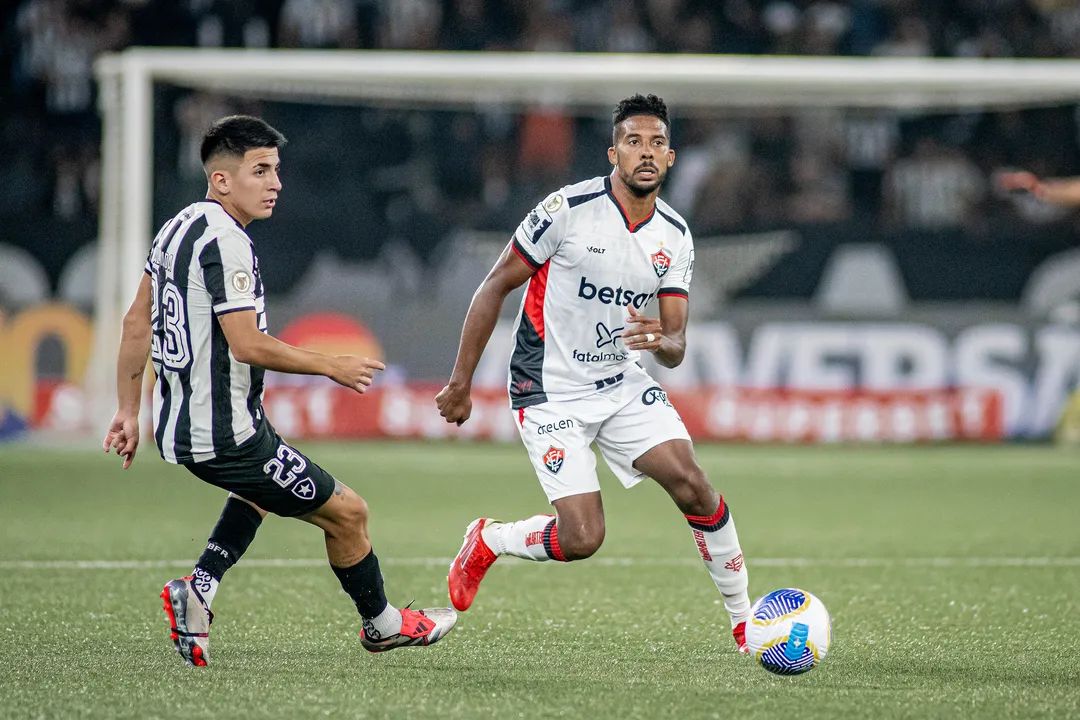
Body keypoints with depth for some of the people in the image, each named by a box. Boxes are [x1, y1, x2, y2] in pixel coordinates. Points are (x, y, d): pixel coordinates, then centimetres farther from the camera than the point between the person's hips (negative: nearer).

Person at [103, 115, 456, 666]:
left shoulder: (178, 228, 11)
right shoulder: (225, 241, -19)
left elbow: (137, 324, 17)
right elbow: (247, 344, -24)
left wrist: (129, 411, 23)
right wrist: (330, 366, -12)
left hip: (179, 428, 10)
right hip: (225, 434, -10)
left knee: (262, 489, 37)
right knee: (346, 511, 3)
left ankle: (197, 590, 19)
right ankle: (381, 624, 23)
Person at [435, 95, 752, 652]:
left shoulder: (675, 237, 0)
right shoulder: (568, 209, -16)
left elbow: (676, 348, 1)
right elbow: (495, 288, -7)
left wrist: (659, 341, -25)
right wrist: (461, 383, -6)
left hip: (623, 384, 5)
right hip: (550, 392, -5)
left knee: (692, 485, -14)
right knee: (582, 538, -14)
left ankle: (744, 621, 1)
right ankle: (486, 542, 17)